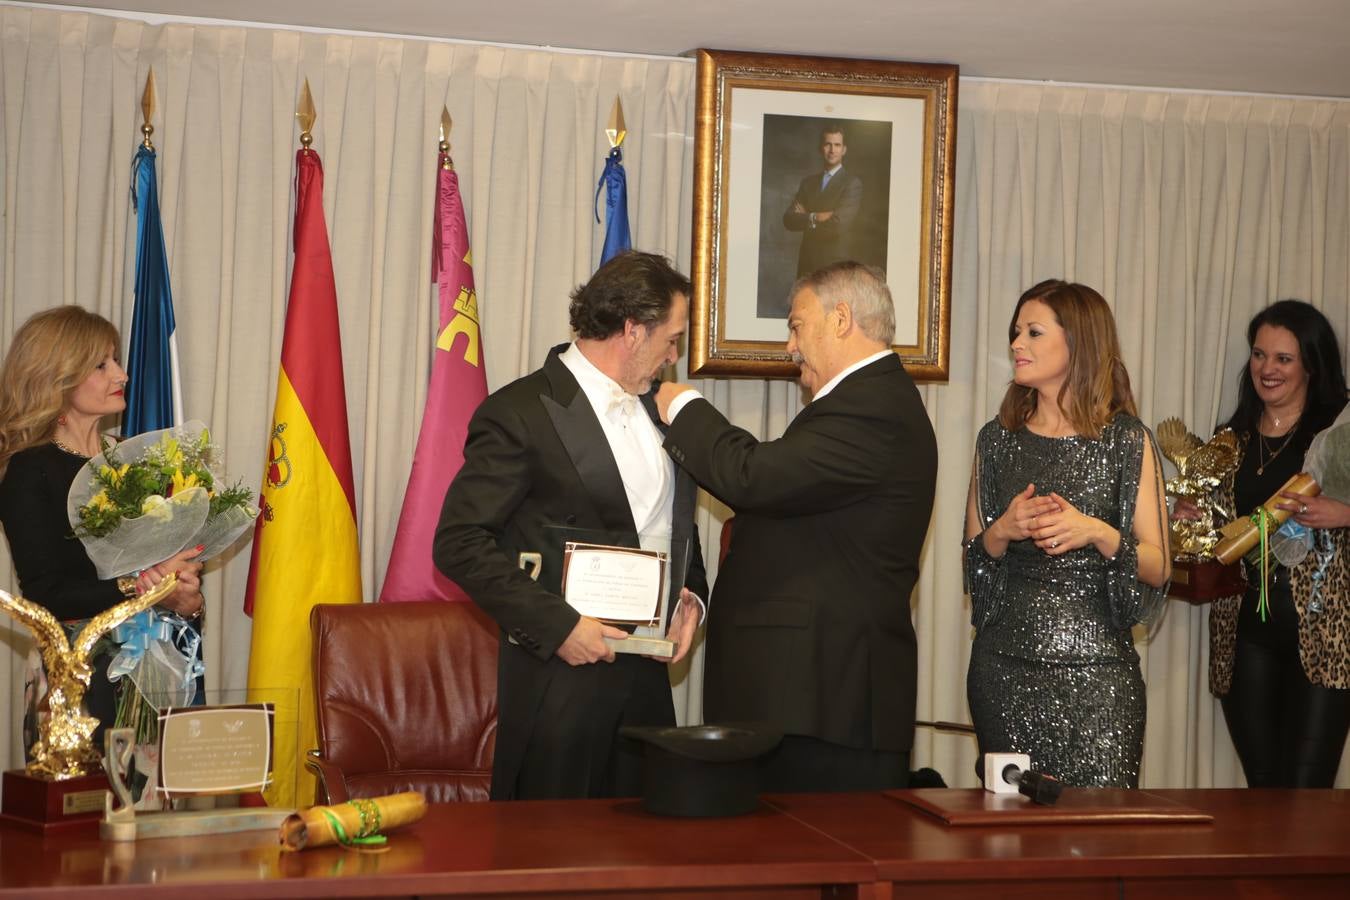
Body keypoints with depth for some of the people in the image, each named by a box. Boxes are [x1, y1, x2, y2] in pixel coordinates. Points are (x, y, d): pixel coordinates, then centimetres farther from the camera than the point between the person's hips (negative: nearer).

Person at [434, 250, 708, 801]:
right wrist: (557, 625, -20)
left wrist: (690, 593, 8)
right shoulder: (519, 413, -11)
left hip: (645, 672, 7)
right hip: (560, 677, -7)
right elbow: (459, 542, -15)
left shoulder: (657, 406, 12)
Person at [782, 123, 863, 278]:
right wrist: (815, 218, -13)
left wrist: (805, 219, -2)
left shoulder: (852, 183, -4)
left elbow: (839, 225, -16)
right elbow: (788, 219, 4)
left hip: (835, 265, -5)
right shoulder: (808, 182, 14)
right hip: (807, 262, 5)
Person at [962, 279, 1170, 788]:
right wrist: (1003, 531, -8)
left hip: (1097, 667, -2)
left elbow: (1159, 569, 0)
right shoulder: (997, 440, 10)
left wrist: (1097, 534, -16)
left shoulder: (1127, 442, 1)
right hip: (1004, 664, 3)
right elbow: (971, 561, 12)